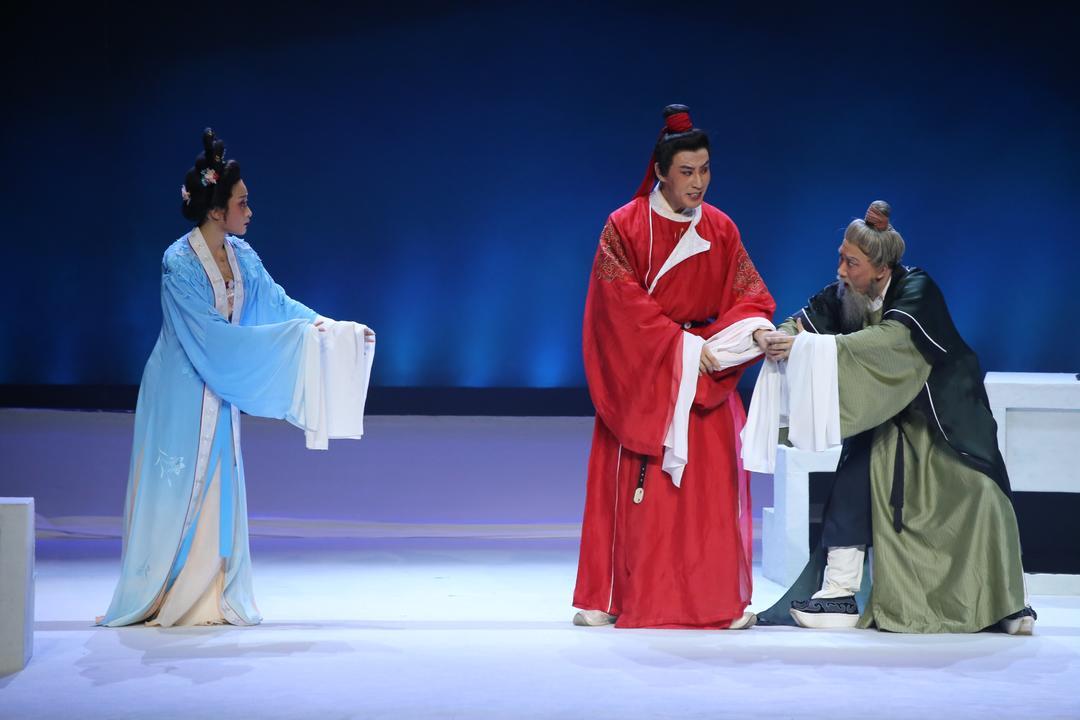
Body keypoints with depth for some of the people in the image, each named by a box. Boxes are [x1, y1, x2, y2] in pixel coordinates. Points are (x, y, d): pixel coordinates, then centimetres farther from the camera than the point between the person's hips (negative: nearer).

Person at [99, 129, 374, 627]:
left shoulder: (240, 256, 2)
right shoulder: (179, 262, -20)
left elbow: (279, 302, 5)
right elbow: (210, 332, -22)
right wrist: (292, 336, -22)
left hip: (218, 391, 7)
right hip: (180, 392, -7)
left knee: (217, 492, 7)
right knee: (174, 491, -2)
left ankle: (209, 600, 12)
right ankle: (153, 600, 8)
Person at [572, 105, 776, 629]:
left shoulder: (720, 230, 6)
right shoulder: (624, 226, -5)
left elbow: (747, 293, 3)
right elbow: (622, 304, -11)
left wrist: (756, 327, -20)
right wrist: (683, 345, -17)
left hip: (705, 374, 4)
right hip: (640, 375, -3)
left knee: (713, 481, -2)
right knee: (638, 484, -4)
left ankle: (719, 599, 3)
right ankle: (612, 597, 3)